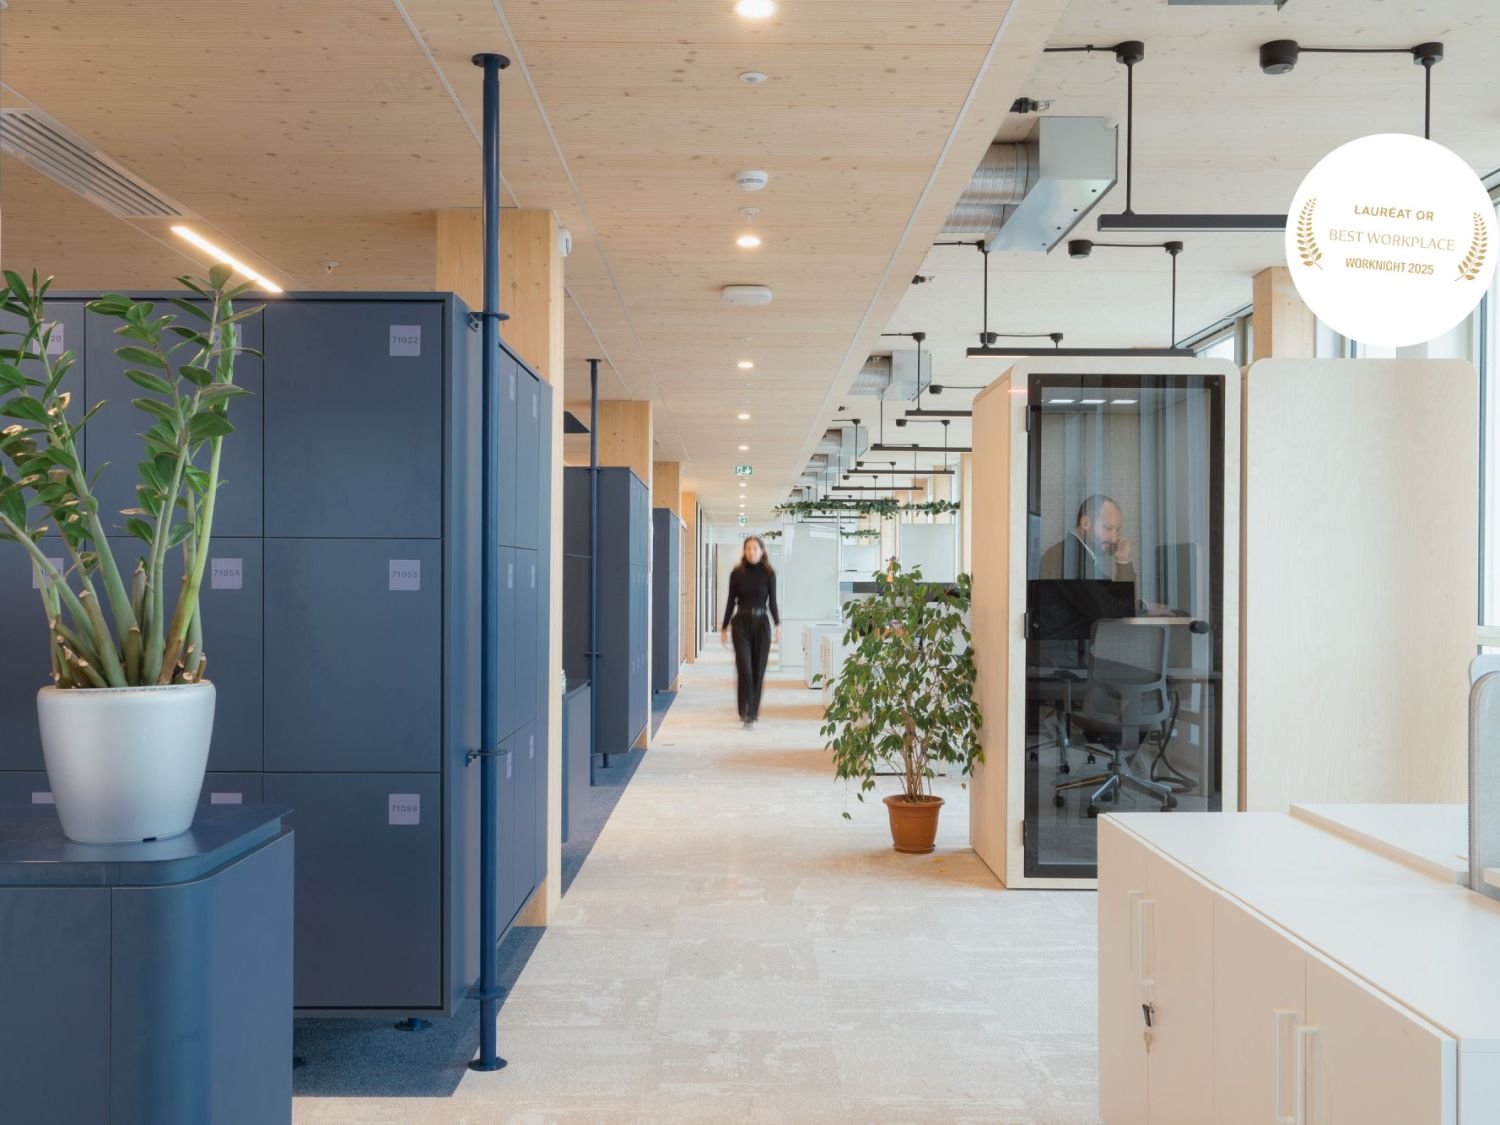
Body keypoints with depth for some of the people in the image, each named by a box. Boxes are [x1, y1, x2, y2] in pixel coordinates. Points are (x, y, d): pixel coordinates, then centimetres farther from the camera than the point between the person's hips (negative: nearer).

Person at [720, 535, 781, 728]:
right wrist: (724, 628, 5)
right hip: (741, 623, -1)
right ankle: (746, 713, -9)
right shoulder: (737, 573, 1)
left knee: (758, 669, 6)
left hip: (761, 623, 1)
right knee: (744, 668, -11)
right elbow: (731, 601, 5)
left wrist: (778, 625, -12)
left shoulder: (768, 574, 1)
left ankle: (753, 710, 20)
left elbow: (772, 602, 0)